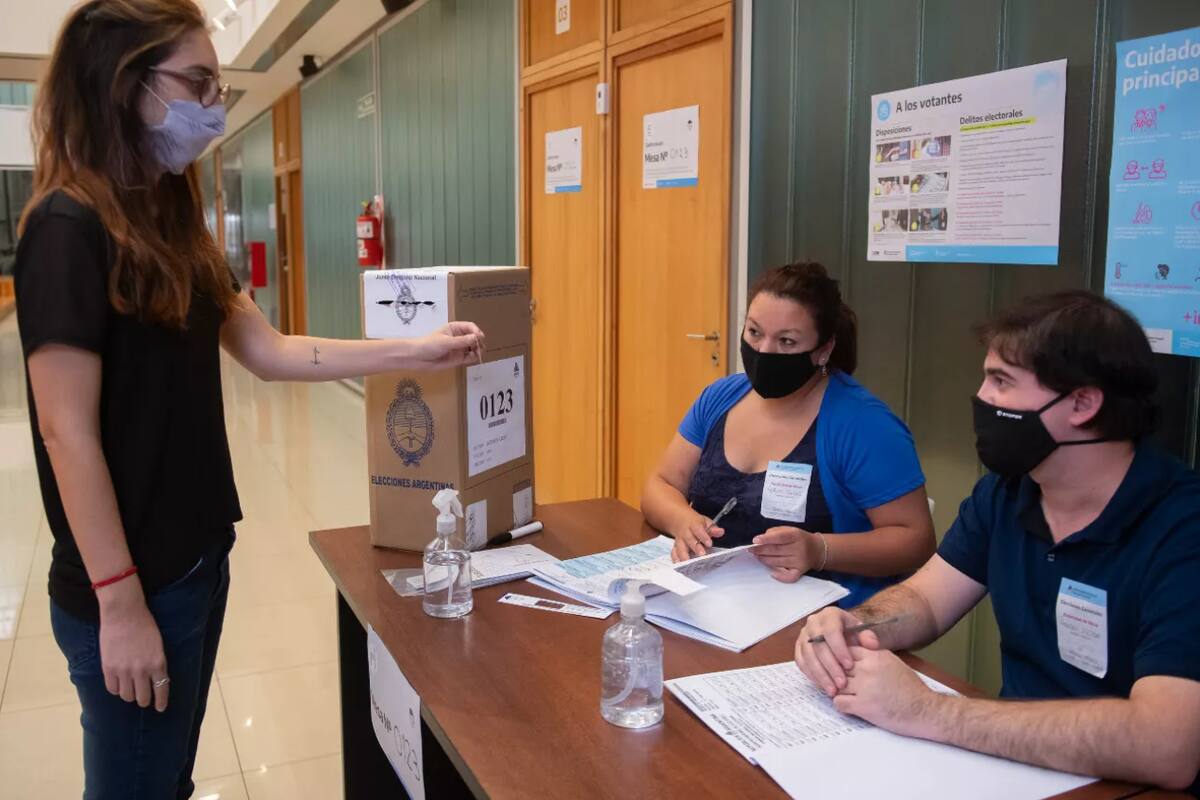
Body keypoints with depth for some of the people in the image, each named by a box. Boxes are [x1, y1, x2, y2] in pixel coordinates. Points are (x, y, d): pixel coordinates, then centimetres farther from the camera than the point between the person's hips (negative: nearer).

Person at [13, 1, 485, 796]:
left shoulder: (173, 223, 9)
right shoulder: (69, 228, -18)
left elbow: (269, 351, 7)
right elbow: (67, 433, -20)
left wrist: (415, 352, 2)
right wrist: (120, 603, -19)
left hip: (196, 558, 8)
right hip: (129, 585, -8)